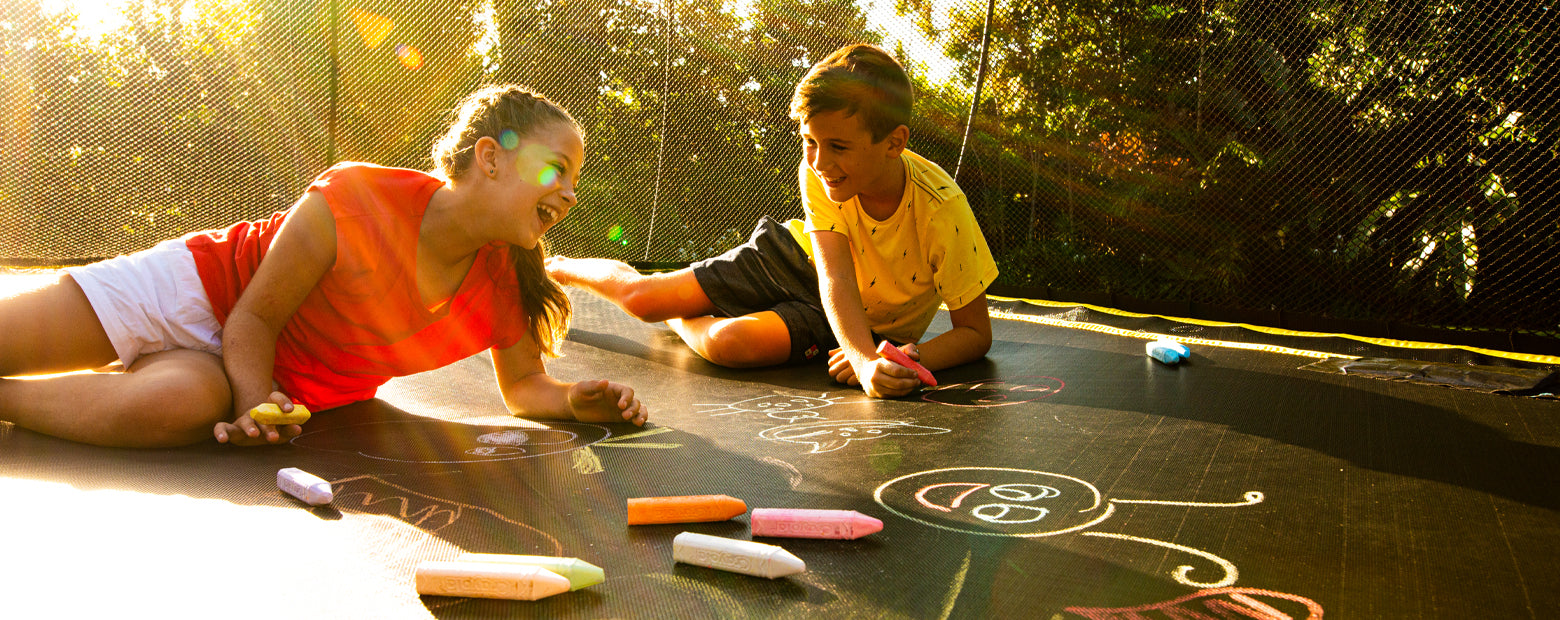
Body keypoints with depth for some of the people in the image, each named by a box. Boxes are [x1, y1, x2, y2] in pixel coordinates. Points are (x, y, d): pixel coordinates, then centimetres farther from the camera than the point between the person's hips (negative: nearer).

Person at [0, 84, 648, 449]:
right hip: (200, 283, -3)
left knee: (185, 405, -31)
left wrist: (576, 401, -21)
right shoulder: (353, 201, -27)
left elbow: (523, 384, 0)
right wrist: (254, 402, -33)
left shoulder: (505, 287, -12)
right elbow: (254, 319, -18)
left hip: (272, 381, 3)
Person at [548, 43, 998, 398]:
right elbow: (835, 279, -33)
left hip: (866, 324, -2)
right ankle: (556, 269, 32)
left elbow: (977, 332, -26)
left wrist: (912, 359, -47)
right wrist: (866, 360, -52)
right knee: (642, 297, -4)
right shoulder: (818, 171, -26)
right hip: (800, 257, 3)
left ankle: (679, 319, 10)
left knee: (730, 342, -29)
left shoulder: (942, 211, -34)